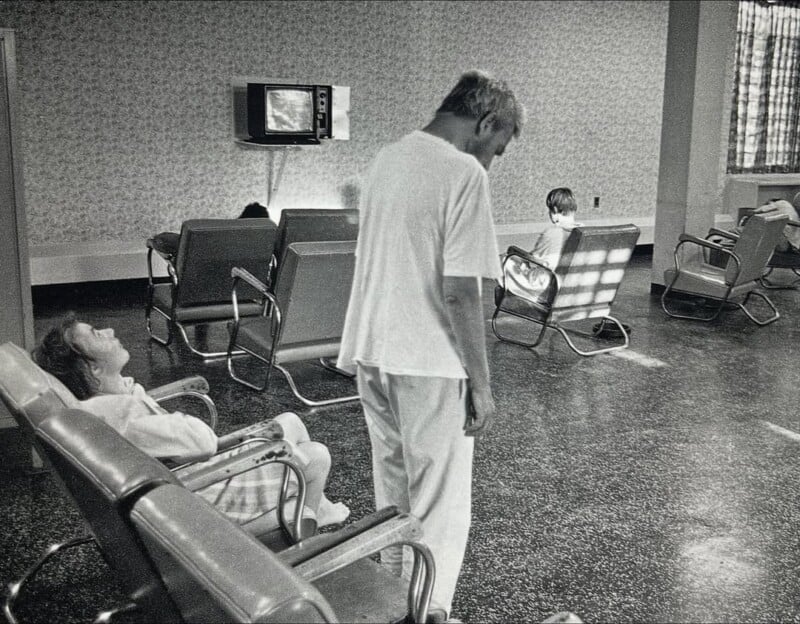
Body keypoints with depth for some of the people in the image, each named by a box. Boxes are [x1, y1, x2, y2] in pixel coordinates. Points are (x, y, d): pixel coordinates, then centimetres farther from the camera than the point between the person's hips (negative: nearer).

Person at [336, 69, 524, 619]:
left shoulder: (387, 159, 10)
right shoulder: (465, 174, -15)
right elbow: (459, 292, -20)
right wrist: (480, 383, -13)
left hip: (371, 352, 8)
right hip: (428, 364, -8)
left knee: (392, 490, 20)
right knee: (441, 508, 4)